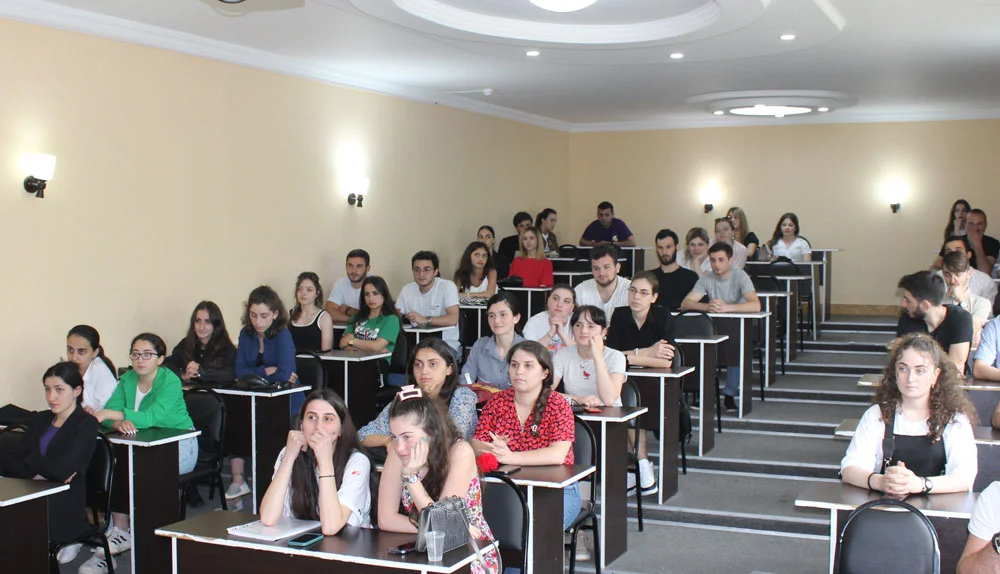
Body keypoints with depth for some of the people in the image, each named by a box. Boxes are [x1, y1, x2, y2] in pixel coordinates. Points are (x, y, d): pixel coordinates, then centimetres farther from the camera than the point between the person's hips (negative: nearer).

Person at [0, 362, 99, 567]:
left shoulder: (87, 424, -3)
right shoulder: (39, 420, 17)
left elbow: (62, 469, -15)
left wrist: (31, 461, 1)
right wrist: (41, 471, -12)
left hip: (66, 506, -6)